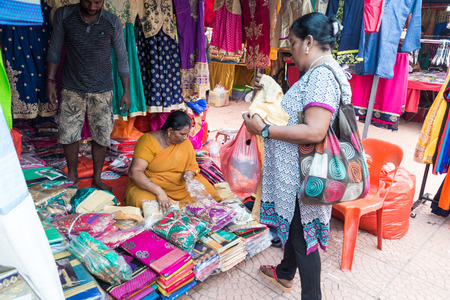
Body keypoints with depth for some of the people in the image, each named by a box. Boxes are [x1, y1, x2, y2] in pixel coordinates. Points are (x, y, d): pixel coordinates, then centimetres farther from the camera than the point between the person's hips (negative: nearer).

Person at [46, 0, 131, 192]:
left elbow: (122, 57, 2)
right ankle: (72, 176, 28)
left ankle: (97, 179, 24)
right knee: (68, 135, 5)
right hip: (71, 89, 1)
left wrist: (126, 91, 2)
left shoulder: (113, 22, -4)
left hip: (102, 91, 0)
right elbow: (54, 49, 5)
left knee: (101, 136, 3)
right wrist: (50, 81, 1)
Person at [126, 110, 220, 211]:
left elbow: (193, 165, 10)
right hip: (147, 185, -3)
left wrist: (189, 173, -16)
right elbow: (134, 172, -25)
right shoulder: (148, 141, -18)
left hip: (180, 184, 4)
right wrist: (158, 191, -37)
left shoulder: (185, 142, -2)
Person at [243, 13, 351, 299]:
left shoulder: (321, 76, -22)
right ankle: (285, 273, 48)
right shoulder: (321, 72, 12)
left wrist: (265, 130, -25)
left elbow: (314, 131, -31)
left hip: (304, 177, -11)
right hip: (296, 171, 11)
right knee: (292, 225, 25)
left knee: (303, 235, 5)